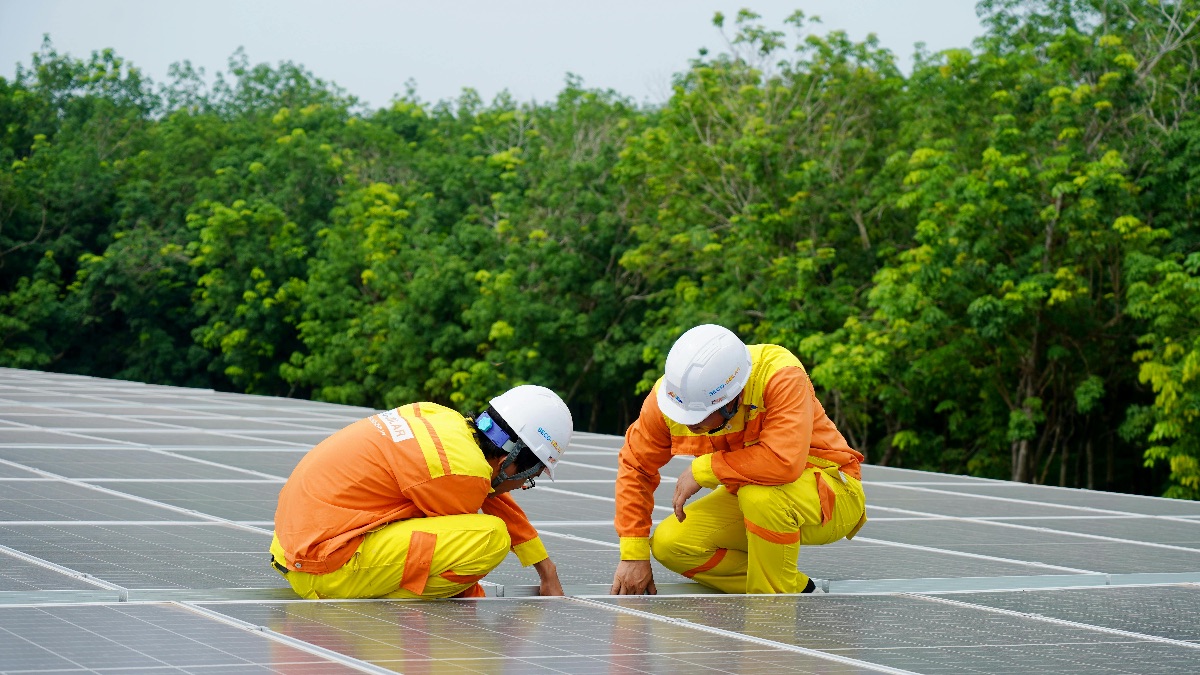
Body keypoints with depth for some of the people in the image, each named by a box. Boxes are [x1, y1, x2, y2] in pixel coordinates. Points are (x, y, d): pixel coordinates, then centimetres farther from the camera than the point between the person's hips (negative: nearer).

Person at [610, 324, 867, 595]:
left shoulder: (781, 375, -32)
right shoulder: (674, 390, -16)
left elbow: (784, 462, -44)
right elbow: (635, 467, -3)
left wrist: (702, 470, -31)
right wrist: (633, 555, -9)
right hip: (750, 497, 6)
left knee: (760, 493, -37)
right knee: (669, 544, -14)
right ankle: (800, 591, 0)